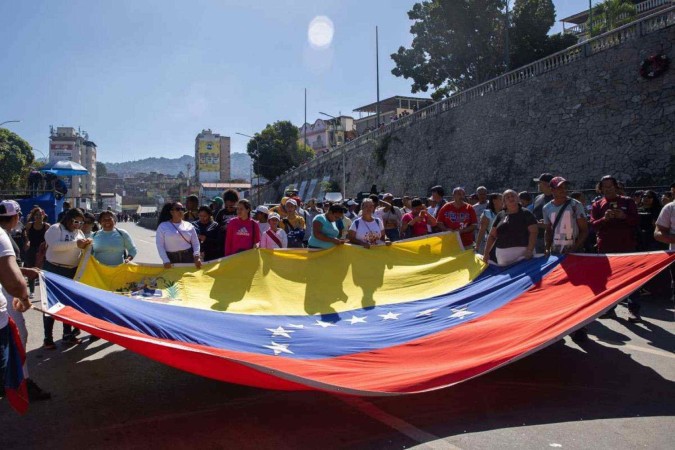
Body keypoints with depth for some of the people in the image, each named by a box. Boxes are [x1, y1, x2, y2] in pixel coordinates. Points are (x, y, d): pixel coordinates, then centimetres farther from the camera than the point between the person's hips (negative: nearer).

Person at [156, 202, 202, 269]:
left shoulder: (189, 226, 9)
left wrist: (196, 256, -8)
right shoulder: (163, 226, 2)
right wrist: (166, 261, -11)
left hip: (188, 258, 2)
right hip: (171, 259, -2)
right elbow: (160, 245, -2)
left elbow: (195, 243, 9)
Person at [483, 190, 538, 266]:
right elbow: (492, 235, 15)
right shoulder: (500, 215, 13)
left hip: (522, 253, -4)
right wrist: (486, 253, 8)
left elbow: (533, 232, -5)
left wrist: (529, 250, -17)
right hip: (502, 254, 4)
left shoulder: (526, 213, 2)